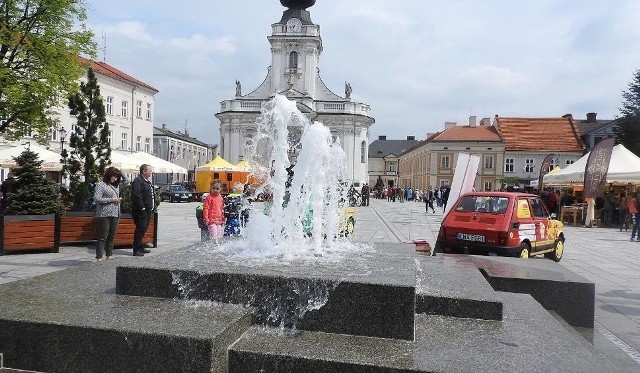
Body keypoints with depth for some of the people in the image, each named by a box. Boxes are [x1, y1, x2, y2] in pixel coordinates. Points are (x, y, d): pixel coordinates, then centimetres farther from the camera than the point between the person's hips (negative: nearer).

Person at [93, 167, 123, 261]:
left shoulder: (116, 185, 16)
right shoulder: (101, 184, -4)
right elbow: (96, 198, -13)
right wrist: (112, 200, -13)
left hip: (115, 214, 7)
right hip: (104, 214, -7)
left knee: (112, 236, 9)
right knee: (103, 237, -5)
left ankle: (109, 255, 17)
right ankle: (99, 257, 0)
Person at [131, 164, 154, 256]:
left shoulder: (147, 181, 18)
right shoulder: (138, 181, -14)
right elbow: (136, 196, -22)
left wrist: (151, 207, 18)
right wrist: (142, 208, -21)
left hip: (147, 210, 10)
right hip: (141, 211, -10)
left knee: (143, 229, 15)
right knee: (140, 229, -8)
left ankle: (140, 247, 25)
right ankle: (137, 250, -2)